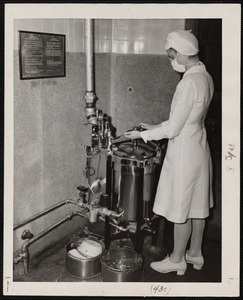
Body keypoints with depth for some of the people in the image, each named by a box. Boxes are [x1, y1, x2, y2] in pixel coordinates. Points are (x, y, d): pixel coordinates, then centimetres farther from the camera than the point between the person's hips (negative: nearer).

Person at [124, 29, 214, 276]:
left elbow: (172, 129, -21)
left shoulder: (189, 82, -23)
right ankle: (195, 253, 34)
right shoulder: (205, 77, 6)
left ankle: (177, 259, 22)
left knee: (181, 210, 5)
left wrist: (142, 134, -9)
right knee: (197, 206, 18)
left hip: (184, 152, -9)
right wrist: (155, 127, 12)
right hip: (198, 147, 9)